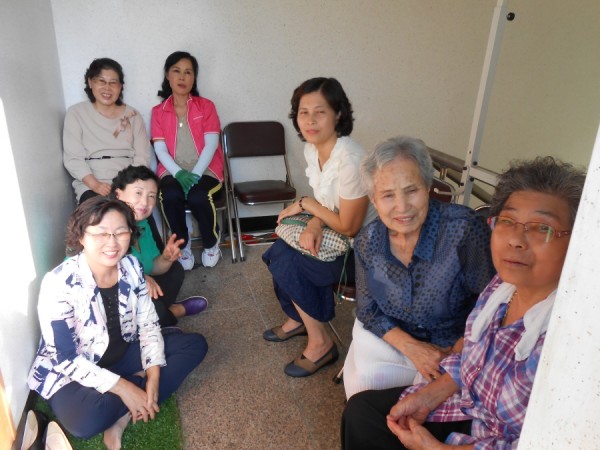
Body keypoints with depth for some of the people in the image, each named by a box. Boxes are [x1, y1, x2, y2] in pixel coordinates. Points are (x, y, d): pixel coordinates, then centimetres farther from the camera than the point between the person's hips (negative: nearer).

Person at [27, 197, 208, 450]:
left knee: (195, 344, -5)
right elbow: (64, 359, -23)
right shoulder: (59, 284, -25)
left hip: (122, 354, 6)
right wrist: (123, 388, -26)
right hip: (71, 372, -6)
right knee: (87, 421, -38)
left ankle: (123, 415, -12)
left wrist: (153, 375, -17)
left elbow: (148, 324, -4)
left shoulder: (131, 267, -11)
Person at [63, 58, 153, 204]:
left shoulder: (132, 115, 12)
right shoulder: (76, 113, 7)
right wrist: (95, 184, -16)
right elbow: (73, 158, 0)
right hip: (90, 184, -1)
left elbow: (143, 156, 4)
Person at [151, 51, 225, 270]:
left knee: (198, 197, -32)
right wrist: (179, 173, -18)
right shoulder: (158, 111, 10)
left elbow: (211, 144, -5)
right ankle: (183, 244, -6)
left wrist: (195, 174, -19)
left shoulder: (206, 106, 6)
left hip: (205, 170, -1)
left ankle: (211, 243, -3)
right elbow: (160, 149, 0)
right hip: (173, 172, 1)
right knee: (171, 196, -32)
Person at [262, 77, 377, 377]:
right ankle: (298, 319, 25)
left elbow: (348, 227, -24)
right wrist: (315, 224, -15)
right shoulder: (312, 149, -3)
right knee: (277, 253, 0)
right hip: (336, 232, 8)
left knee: (288, 264, -15)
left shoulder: (350, 160, -31)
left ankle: (320, 344, 5)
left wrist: (306, 205, -12)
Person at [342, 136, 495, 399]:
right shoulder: (367, 243, -11)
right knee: (362, 382, -16)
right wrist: (411, 347, -15)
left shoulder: (464, 229, -25)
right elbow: (368, 309, -1)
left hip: (453, 345, -2)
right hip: (388, 336, 3)